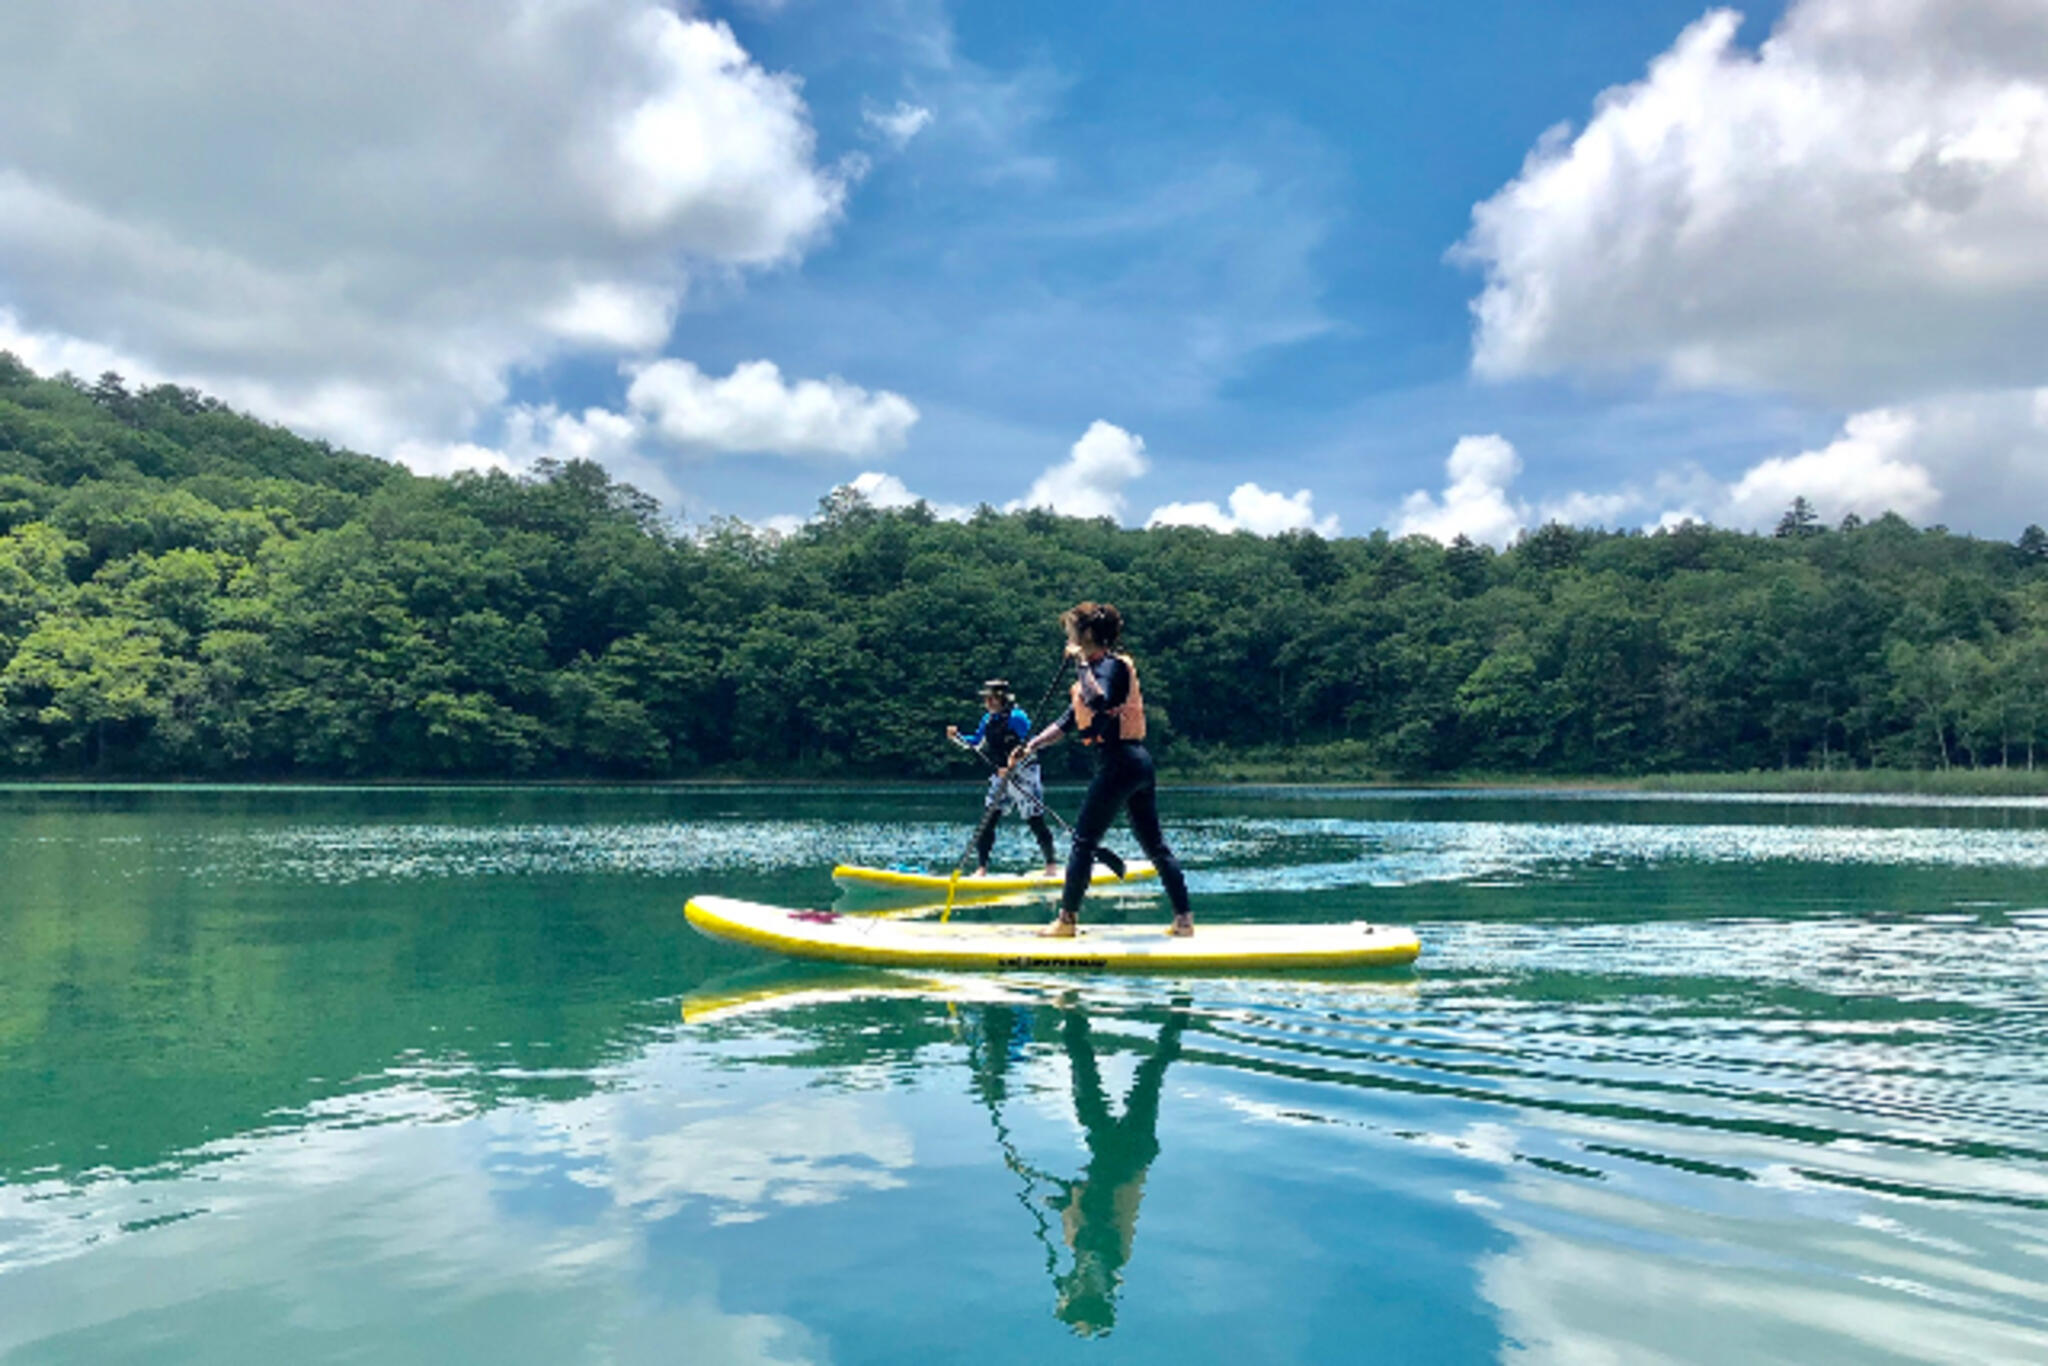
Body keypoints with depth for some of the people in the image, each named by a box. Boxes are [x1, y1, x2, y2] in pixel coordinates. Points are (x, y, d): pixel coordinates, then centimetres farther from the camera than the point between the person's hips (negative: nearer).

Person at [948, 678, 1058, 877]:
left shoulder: (1016, 717, -14)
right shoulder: (988, 719, 9)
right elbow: (975, 743, 19)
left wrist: (1011, 767, -24)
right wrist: (957, 737, 2)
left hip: (1023, 775, -7)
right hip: (1001, 777, 7)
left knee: (1036, 822, -3)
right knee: (987, 821, 0)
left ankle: (1052, 866, 11)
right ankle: (981, 868, 5)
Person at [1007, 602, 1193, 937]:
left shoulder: (1110, 665, -9)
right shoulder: (1097, 668, 20)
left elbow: (1098, 701, -32)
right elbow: (1068, 720, 22)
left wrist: (1082, 663, -20)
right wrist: (1031, 746, 17)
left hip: (1118, 762, -10)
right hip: (1138, 761, 10)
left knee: (1084, 840, 0)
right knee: (1154, 844, 10)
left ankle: (1068, 919, 7)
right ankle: (1184, 918, 12)